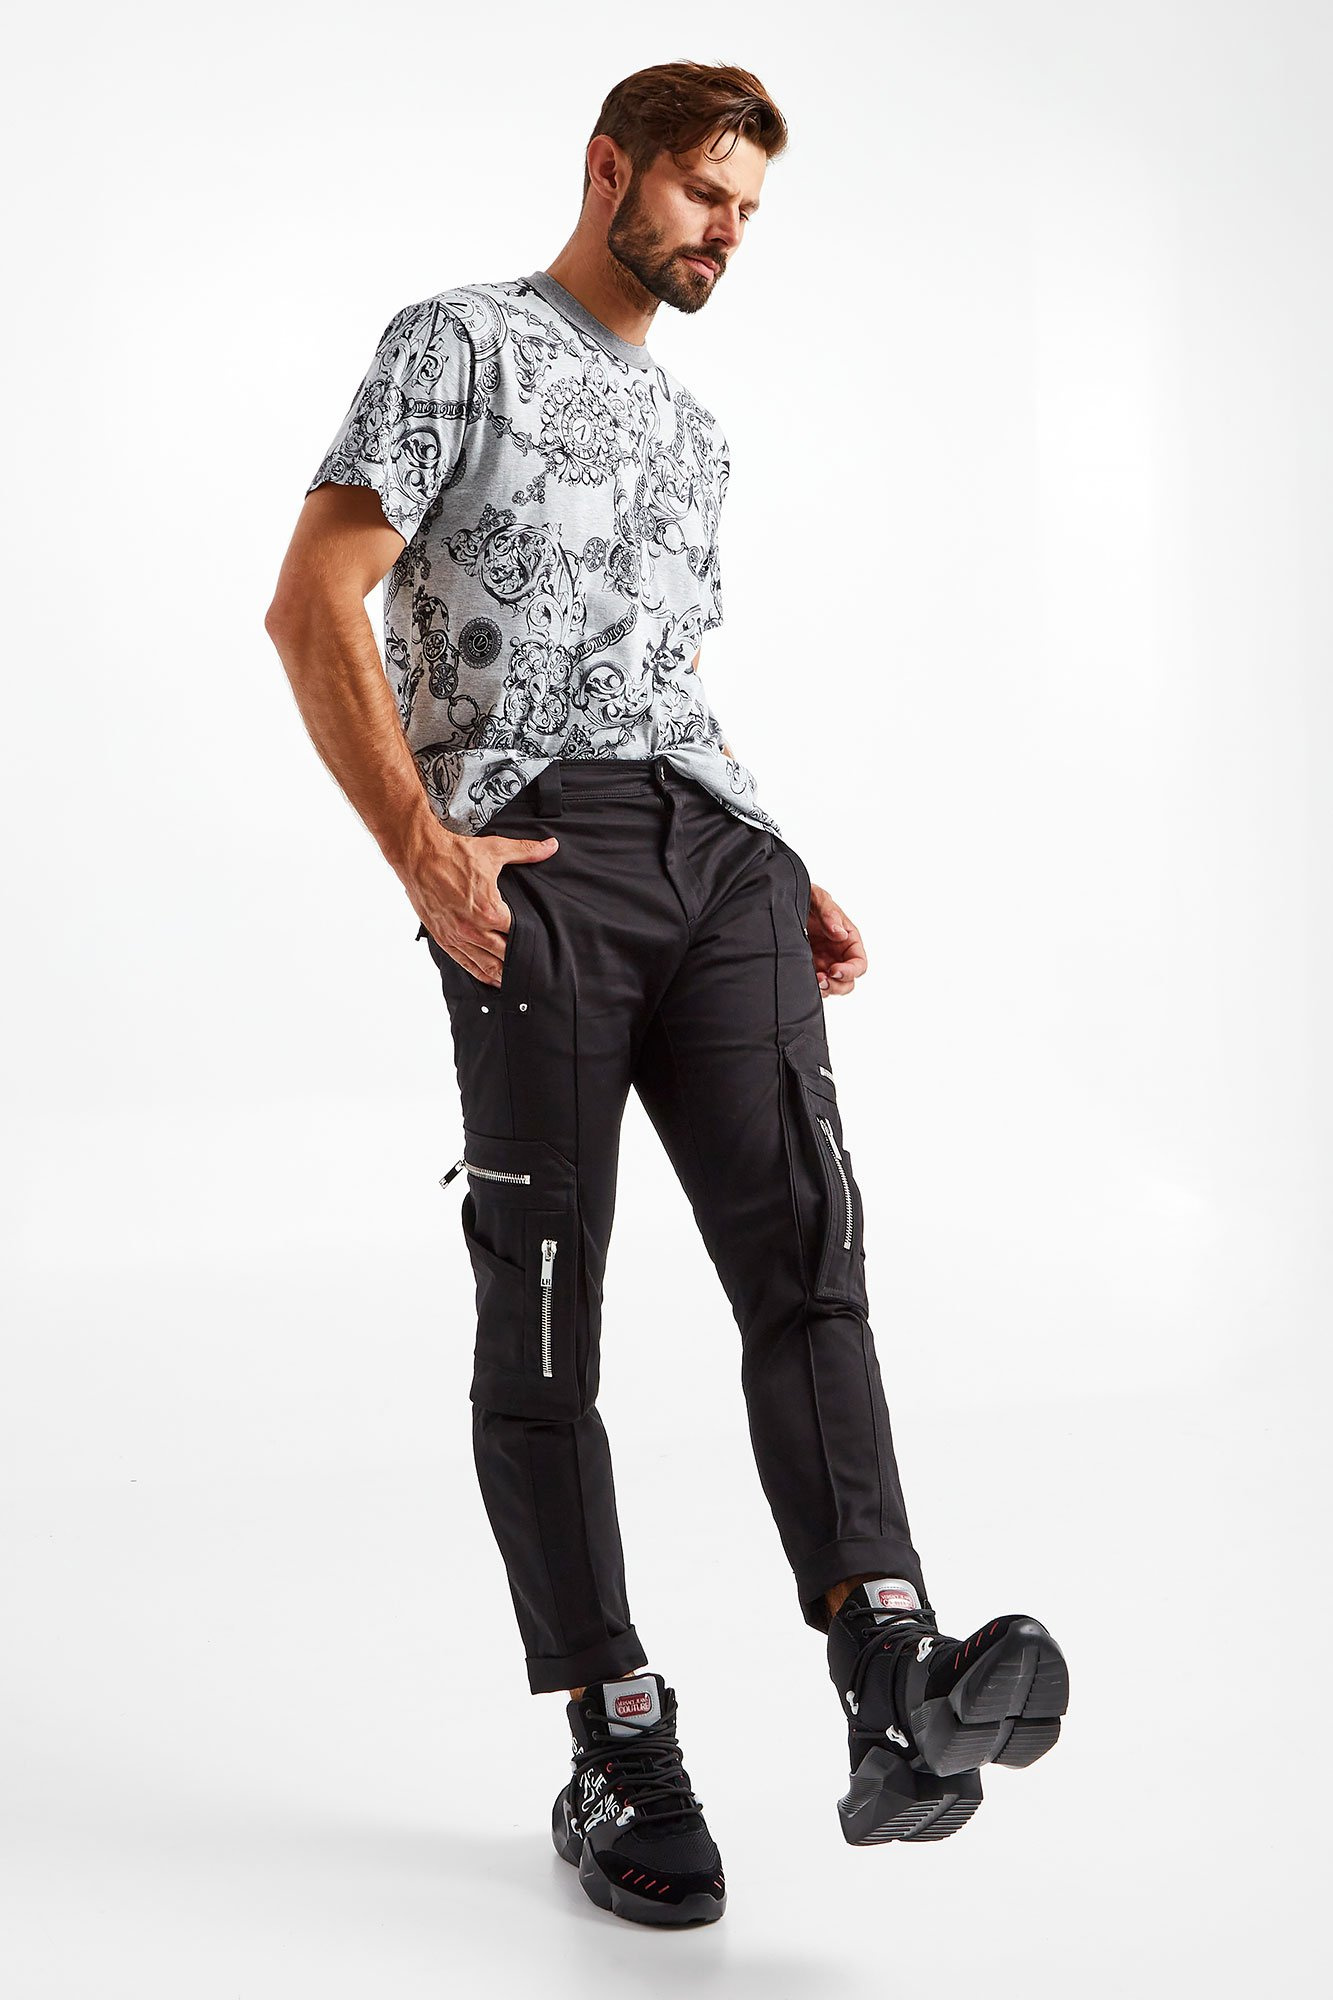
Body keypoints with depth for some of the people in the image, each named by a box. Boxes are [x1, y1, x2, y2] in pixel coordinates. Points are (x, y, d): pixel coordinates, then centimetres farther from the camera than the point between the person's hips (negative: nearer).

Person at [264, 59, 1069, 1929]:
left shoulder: (696, 428, 28)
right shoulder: (457, 343, 7)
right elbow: (311, 608, -4)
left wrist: (794, 883, 18)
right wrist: (423, 847, -15)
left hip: (720, 851, 6)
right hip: (535, 864, -5)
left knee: (802, 1242, -14)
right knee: (544, 1315, -2)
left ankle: (894, 1694, -24)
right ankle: (618, 1752, 6)